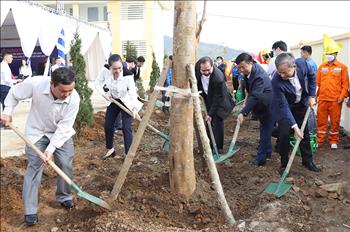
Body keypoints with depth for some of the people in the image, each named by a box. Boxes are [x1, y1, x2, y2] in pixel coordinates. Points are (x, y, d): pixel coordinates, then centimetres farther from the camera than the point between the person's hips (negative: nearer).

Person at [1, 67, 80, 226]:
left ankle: (64, 197, 26)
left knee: (66, 165, 0)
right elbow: (14, 93, -8)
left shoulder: (74, 98, -30)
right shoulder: (35, 84, -32)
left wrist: (51, 149, -27)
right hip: (37, 131, -1)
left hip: (61, 133, 1)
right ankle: (30, 211, 5)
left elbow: (64, 127, -25)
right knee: (34, 167, -4)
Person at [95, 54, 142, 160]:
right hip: (113, 101, 5)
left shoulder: (128, 76, -32)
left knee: (126, 128, -11)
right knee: (108, 126, 11)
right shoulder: (105, 72, -21)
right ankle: (110, 149, 34)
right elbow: (97, 84, -4)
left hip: (126, 102, -5)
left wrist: (135, 108, -45)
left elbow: (133, 93, -34)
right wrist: (104, 94, -15)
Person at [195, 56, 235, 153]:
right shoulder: (197, 68, -20)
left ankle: (218, 148, 3)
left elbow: (218, 99, -28)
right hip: (208, 99, 6)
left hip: (219, 102, -6)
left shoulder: (218, 78, -36)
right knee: (208, 123, 9)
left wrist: (210, 114, -25)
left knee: (217, 122, -11)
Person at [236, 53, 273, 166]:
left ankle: (261, 158, -1)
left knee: (265, 130, -5)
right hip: (260, 104, 10)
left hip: (268, 105, -9)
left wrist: (243, 113, -44)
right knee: (264, 128, 19)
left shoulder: (260, 76, -33)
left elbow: (254, 96, -40)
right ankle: (267, 151, 34)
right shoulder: (248, 71, -5)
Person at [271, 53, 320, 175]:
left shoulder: (302, 63, -25)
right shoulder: (276, 81, -35)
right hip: (284, 107, -4)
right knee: (284, 134, -10)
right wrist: (294, 126, -33)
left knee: (304, 133, 12)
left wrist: (312, 96, -5)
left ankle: (308, 160, 29)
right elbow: (284, 106, -31)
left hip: (301, 104, 4)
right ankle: (284, 164, 9)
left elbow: (311, 76, -1)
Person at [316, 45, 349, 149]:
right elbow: (317, 82, 9)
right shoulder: (321, 67, 9)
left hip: (335, 100, -2)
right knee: (321, 120, 7)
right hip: (322, 99, 2)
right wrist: (315, 95, 3)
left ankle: (333, 141, 19)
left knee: (335, 121, 5)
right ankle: (319, 140, 16)